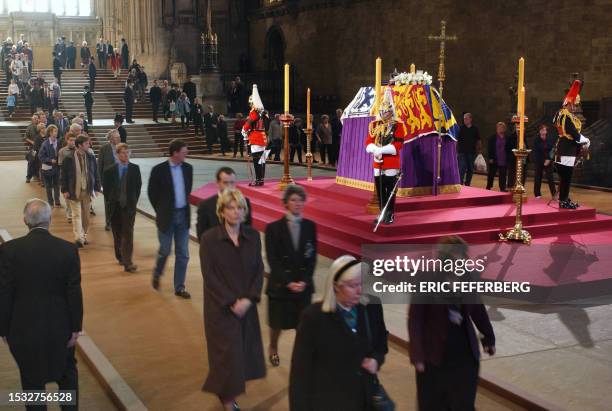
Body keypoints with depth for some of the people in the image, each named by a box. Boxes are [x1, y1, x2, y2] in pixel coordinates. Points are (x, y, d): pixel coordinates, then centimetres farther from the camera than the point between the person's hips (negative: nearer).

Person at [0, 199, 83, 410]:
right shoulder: (68, 249, -12)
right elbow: (74, 293, -8)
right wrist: (76, 327, 2)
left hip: (23, 328, -1)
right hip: (59, 326, 1)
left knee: (32, 379, 17)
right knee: (67, 371, 23)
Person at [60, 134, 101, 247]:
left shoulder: (91, 157, 3)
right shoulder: (69, 158, -7)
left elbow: (96, 174, 8)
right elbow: (63, 175, -2)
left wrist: (97, 189, 4)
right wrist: (65, 190, -6)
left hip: (87, 191, 3)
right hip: (74, 191, -3)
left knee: (86, 216, 9)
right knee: (76, 215, -7)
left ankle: (84, 236, 22)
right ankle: (78, 238, -12)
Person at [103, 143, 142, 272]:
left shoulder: (135, 169, -1)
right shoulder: (110, 170, -1)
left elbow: (138, 185, 5)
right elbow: (106, 188, 6)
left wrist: (134, 201, 1)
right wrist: (111, 201, 3)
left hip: (129, 206, -1)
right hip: (115, 206, 1)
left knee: (128, 233, -9)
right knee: (117, 234, 13)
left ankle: (127, 262, -13)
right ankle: (120, 256, 32)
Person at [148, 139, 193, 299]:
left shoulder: (188, 168, 2)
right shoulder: (159, 170, -11)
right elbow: (152, 192, -1)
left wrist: (184, 204, 13)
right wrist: (161, 211, 4)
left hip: (183, 215, 4)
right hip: (166, 217, -4)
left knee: (183, 254, 5)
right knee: (164, 251, 7)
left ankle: (179, 287, 14)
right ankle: (157, 274, 37)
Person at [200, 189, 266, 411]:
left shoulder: (252, 236, 0)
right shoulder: (209, 238, -11)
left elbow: (259, 270, 1)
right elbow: (209, 276, -12)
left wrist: (249, 299, -12)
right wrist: (231, 303, -16)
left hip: (247, 306, 4)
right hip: (220, 308, -4)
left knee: (244, 352, 10)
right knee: (227, 354, 0)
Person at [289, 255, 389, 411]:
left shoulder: (372, 308, -4)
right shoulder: (314, 316, -15)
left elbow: (381, 344, 13)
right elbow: (301, 369, -11)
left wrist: (376, 359, -8)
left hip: (365, 398, 4)